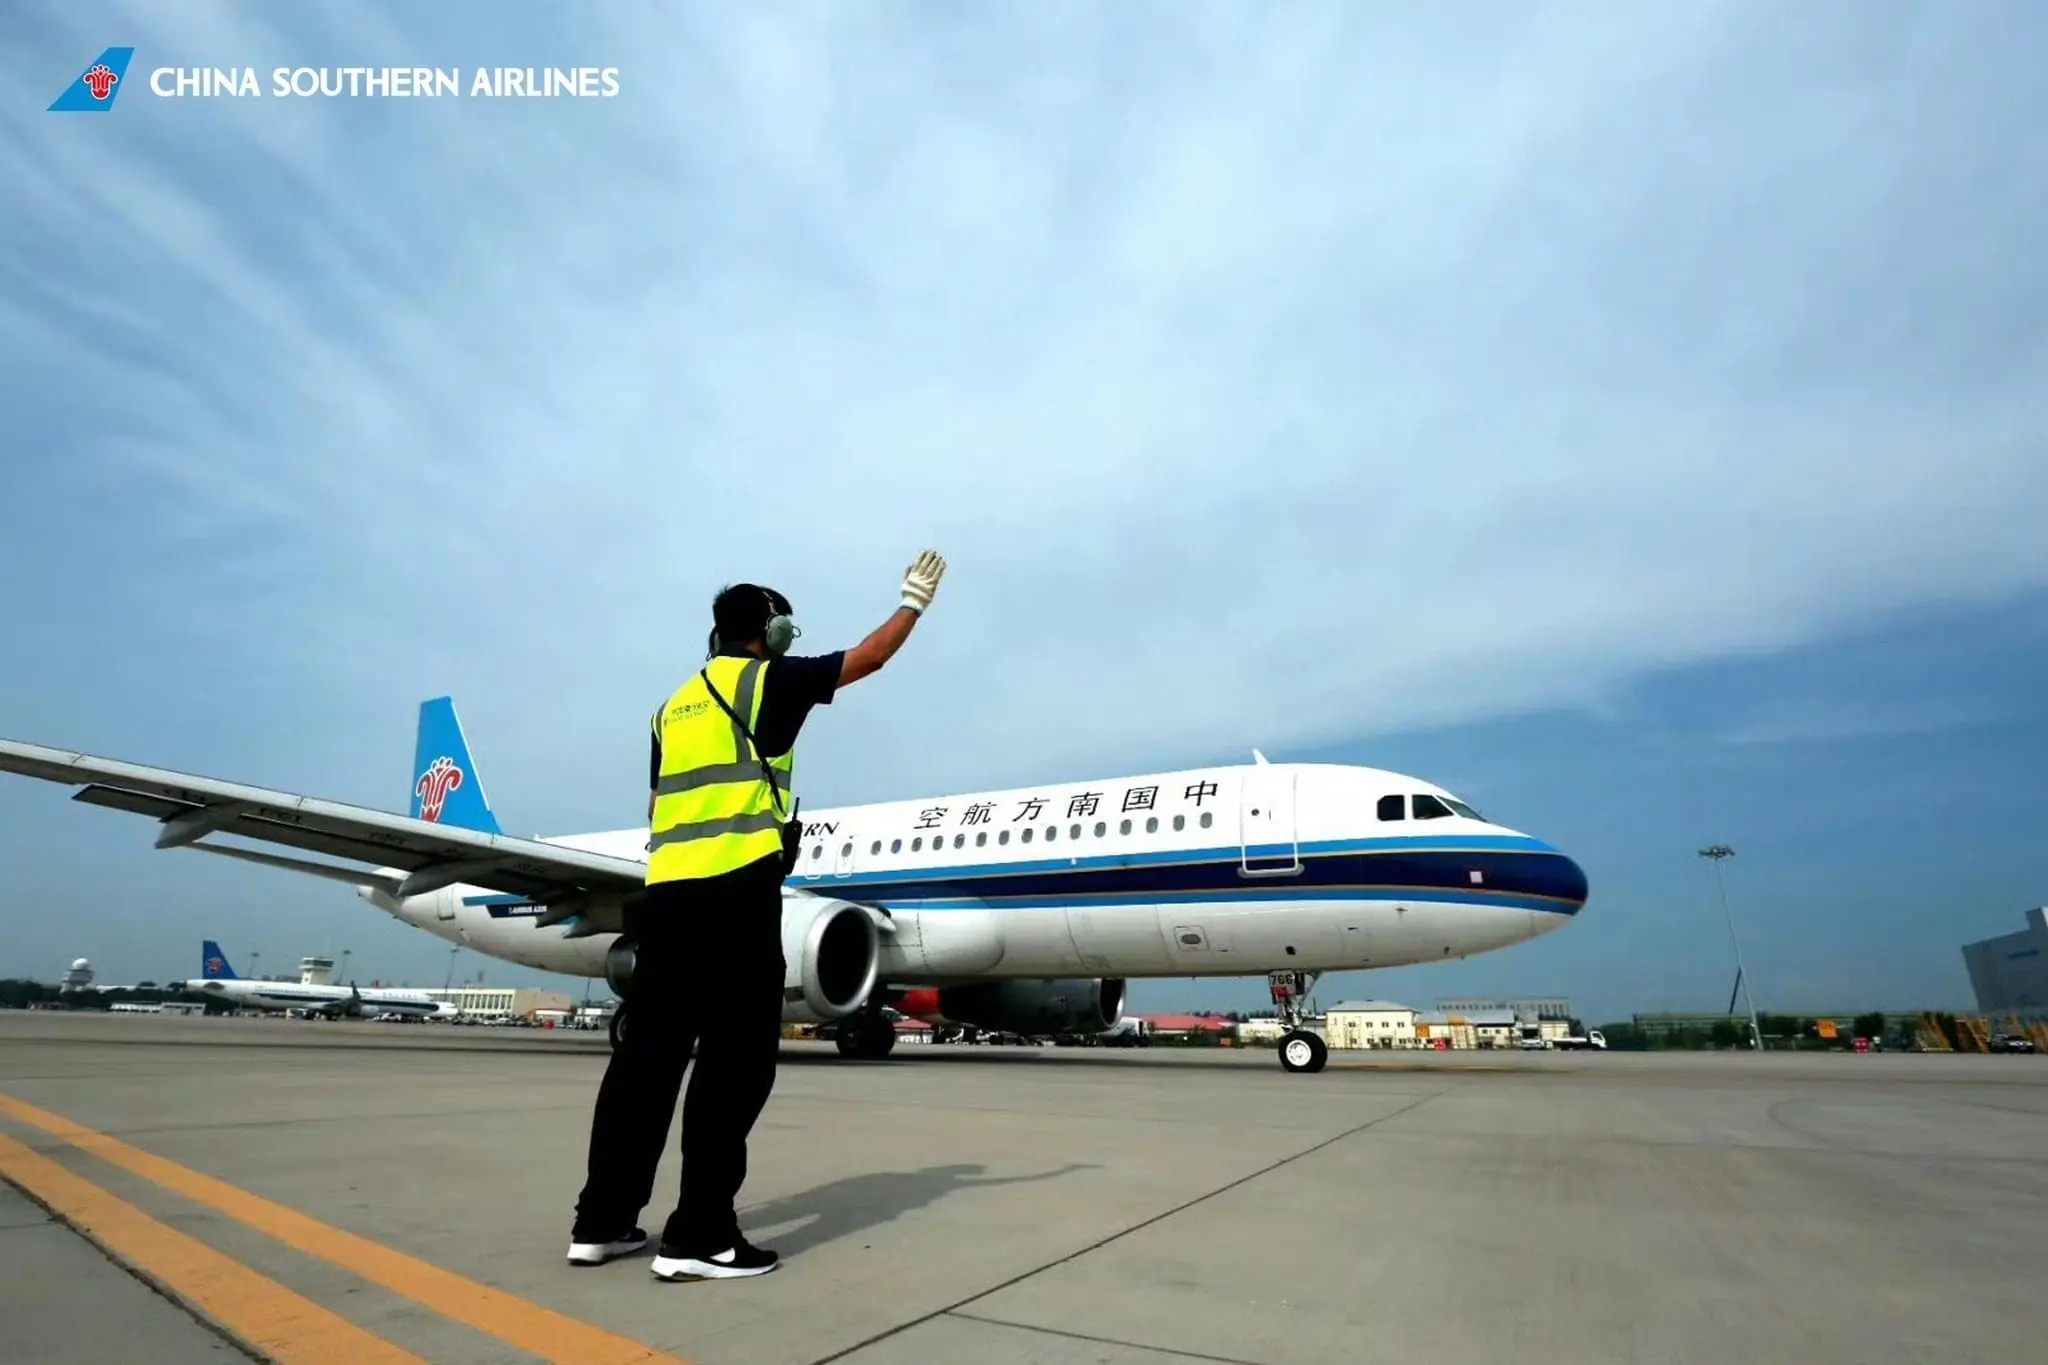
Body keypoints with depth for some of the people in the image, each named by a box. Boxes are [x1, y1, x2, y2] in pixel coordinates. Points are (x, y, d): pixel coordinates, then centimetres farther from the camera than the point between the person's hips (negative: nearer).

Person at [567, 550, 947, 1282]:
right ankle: (699, 1235, 0)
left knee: (648, 1054, 12)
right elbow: (869, 657, 8)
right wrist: (914, 600, 22)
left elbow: (659, 809, 22)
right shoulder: (768, 679, 2)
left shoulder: (674, 705, 22)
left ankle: (601, 1221, 19)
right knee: (735, 1061, -2)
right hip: (734, 892, -8)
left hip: (666, 892, 8)